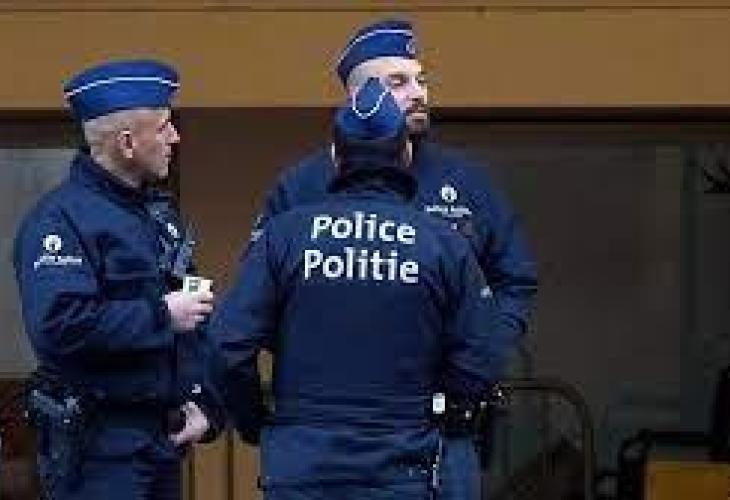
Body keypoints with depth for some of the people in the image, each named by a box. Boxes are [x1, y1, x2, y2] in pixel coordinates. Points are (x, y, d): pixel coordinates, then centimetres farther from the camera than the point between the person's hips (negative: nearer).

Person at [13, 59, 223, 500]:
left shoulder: (161, 212, 15)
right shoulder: (61, 218, -13)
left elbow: (194, 323, 18)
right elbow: (58, 325, -27)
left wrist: (204, 405, 4)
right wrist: (161, 315, -19)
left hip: (165, 440, 8)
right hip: (96, 445, -8)